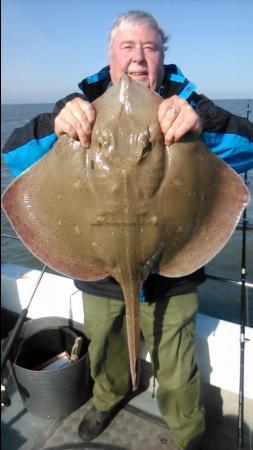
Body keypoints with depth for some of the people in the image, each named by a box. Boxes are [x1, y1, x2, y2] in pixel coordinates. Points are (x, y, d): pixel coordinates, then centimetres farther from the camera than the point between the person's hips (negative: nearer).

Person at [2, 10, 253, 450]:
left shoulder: (184, 103, -7)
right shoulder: (84, 103, -4)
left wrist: (204, 123, -38)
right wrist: (54, 127, -32)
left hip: (168, 271, -2)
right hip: (99, 267, 3)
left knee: (175, 370, 15)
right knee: (105, 351, 27)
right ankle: (109, 396, 62)